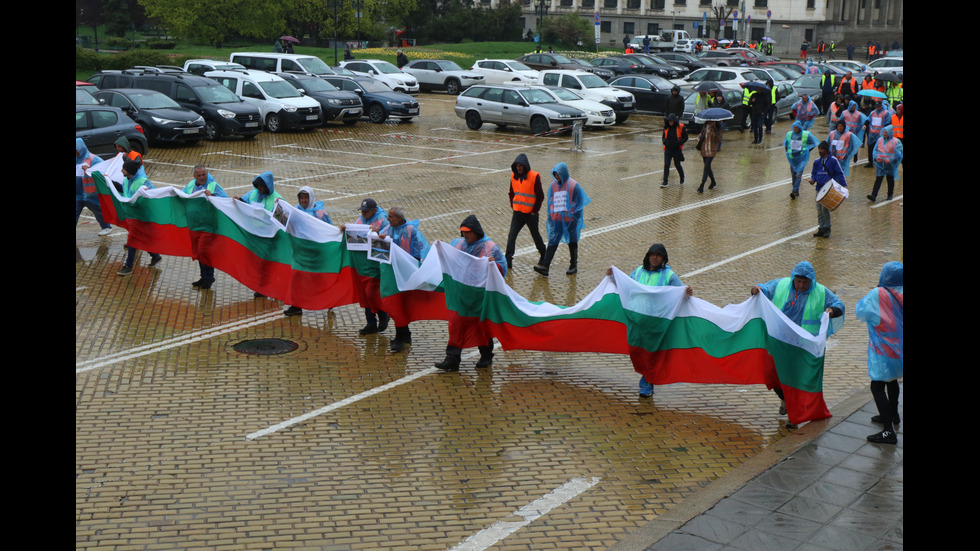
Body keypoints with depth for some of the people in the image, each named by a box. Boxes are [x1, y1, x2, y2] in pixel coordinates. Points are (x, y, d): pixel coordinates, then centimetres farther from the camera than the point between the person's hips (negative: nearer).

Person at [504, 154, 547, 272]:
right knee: (511, 236, -7)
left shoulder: (534, 177, -12)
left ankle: (543, 256, 34)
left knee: (535, 235, 12)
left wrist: (535, 210, -7)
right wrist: (513, 207, 8)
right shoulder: (514, 176, 3)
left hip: (530, 213, -4)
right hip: (517, 212, 4)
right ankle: (508, 260, -5)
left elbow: (540, 196, -8)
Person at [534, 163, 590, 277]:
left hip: (570, 219, -3)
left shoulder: (573, 185, -7)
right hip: (556, 219, 3)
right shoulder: (553, 185, 6)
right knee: (552, 242, -5)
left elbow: (579, 203, -6)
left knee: (572, 243, 9)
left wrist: (575, 219, -11)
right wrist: (550, 218, 11)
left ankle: (573, 266, 23)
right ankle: (545, 267, -11)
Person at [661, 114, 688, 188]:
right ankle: (665, 182, -3)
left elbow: (685, 138, -2)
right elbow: (664, 137, 15)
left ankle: (682, 178, 36)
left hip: (677, 150, -3)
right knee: (666, 165, -6)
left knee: (677, 165, 9)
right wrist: (665, 141, -8)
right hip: (668, 149, 3)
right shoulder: (666, 128, 3)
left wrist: (678, 143, -18)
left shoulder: (681, 127, -8)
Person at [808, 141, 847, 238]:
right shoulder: (817, 162, 11)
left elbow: (839, 174, -4)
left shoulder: (833, 160, -4)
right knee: (819, 210, 6)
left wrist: (844, 185, -12)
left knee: (825, 209, -10)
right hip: (819, 189, 5)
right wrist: (813, 179, -5)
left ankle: (827, 229, 1)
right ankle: (821, 228, 14)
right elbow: (813, 173, 18)